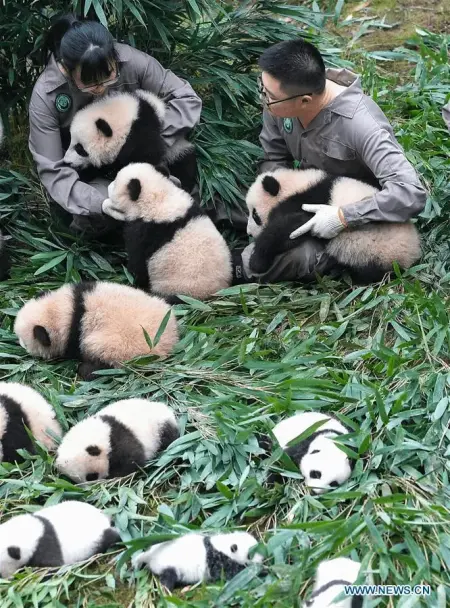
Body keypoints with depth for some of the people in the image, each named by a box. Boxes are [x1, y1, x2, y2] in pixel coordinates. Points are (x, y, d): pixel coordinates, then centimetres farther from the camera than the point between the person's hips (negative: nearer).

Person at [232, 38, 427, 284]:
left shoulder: (360, 125, -35)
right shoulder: (279, 97, -18)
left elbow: (411, 193, -41)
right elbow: (274, 158, 0)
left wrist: (342, 218, -40)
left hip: (358, 217, -6)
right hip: (310, 194, 6)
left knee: (301, 257, -33)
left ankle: (235, 267, -11)